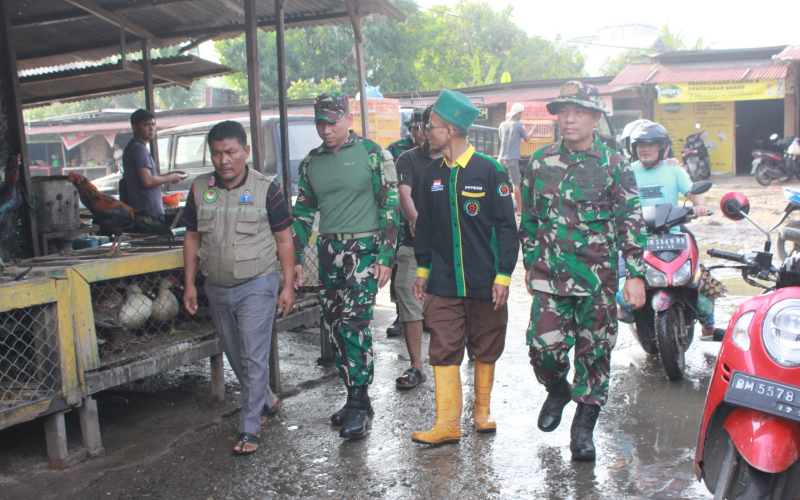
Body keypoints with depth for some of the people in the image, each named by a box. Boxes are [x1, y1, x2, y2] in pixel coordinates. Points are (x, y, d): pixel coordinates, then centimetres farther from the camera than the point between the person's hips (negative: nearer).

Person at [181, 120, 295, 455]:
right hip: (217, 289, 5)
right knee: (235, 356, 16)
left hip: (257, 285, -5)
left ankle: (250, 428, 3)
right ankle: (265, 400, 38)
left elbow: (284, 239, -3)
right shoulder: (199, 189, 4)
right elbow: (192, 238, 12)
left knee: (254, 357, -6)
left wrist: (288, 286, -6)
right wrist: (190, 284, 8)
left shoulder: (265, 189, -7)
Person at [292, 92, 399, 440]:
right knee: (334, 327, 7)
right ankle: (356, 399, 19)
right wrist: (295, 259, 12)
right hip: (328, 252, 6)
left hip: (364, 248, -5)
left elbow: (390, 206, -4)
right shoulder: (311, 163, 12)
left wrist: (385, 257, -10)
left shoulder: (372, 154, -3)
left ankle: (359, 404, -5)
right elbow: (303, 213, 17)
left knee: (353, 323, -15)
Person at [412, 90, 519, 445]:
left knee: (485, 348, 10)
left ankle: (482, 409, 30)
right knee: (443, 350, -1)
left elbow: (506, 227, -6)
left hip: (484, 282, -3)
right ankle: (447, 424, 5)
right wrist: (422, 270, 14)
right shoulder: (433, 173, 7)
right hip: (443, 282, 3)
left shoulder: (489, 171, -7)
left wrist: (503, 276, -10)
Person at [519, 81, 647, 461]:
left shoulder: (614, 166, 0)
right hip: (549, 276, 2)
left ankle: (584, 425, 22)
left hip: (598, 277, -1)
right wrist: (530, 264, 18)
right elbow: (529, 217, 16)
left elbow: (631, 223, -1)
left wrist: (635, 275, -7)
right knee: (543, 346, -6)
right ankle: (557, 390, 28)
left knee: (594, 352, 5)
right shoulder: (540, 162, 8)